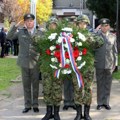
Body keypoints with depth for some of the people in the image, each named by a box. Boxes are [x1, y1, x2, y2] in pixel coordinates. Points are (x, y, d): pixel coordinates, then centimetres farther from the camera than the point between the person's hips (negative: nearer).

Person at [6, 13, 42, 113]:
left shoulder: (39, 33, 3)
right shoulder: (21, 32, 6)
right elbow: (9, 37, 5)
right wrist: (16, 26, -2)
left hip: (35, 62, -1)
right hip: (24, 62, 1)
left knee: (35, 84, 6)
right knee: (26, 85, 8)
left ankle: (35, 104, 17)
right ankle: (27, 105, 18)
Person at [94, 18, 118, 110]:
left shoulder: (113, 36, 7)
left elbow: (115, 50, 9)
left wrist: (115, 63, 7)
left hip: (109, 63, 1)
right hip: (99, 64, -1)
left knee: (108, 83, 7)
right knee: (100, 83, 5)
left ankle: (106, 102, 16)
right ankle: (100, 103, 13)